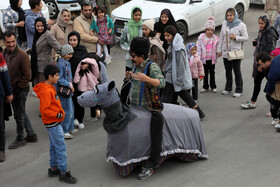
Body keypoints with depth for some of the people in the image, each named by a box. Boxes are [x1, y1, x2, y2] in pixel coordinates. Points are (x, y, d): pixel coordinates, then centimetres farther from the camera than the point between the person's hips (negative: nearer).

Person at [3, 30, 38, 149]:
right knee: (21, 113, 19)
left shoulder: (22, 55, -19)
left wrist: (17, 87, -16)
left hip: (20, 90, -8)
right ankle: (31, 135, 33)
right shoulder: (5, 53, 4)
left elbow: (27, 76, -18)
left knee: (19, 114, 5)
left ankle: (20, 139, 22)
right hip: (11, 89, 8)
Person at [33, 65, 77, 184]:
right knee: (61, 148, -5)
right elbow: (44, 110, -26)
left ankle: (53, 169, 30)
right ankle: (63, 173, 1)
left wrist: (60, 112, 9)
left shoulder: (51, 87, 8)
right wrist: (58, 115, -22)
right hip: (53, 123, -10)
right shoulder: (46, 91, -24)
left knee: (54, 146, 19)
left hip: (54, 122, 11)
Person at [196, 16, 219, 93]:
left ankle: (213, 86, 23)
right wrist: (198, 57, -8)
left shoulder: (215, 38, -3)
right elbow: (198, 48, -5)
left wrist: (216, 57, 2)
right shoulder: (201, 38, -6)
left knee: (212, 73, 12)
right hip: (204, 59, 0)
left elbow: (217, 49, 4)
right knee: (205, 73, 10)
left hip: (212, 59, 1)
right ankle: (205, 87, 20)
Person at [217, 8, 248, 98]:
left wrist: (236, 37, -20)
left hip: (236, 52, -4)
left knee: (237, 71, 1)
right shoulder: (224, 24, 7)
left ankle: (239, 90, 10)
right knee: (228, 70, 14)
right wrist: (219, 49, 10)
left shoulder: (241, 25, -6)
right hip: (225, 52, 5)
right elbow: (221, 37, 11)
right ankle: (228, 88, 28)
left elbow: (246, 38, -5)